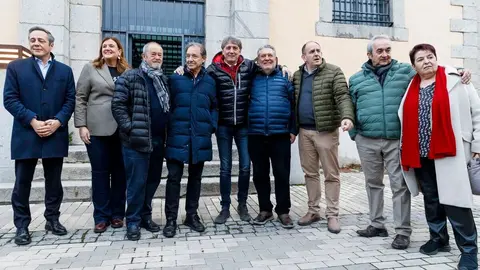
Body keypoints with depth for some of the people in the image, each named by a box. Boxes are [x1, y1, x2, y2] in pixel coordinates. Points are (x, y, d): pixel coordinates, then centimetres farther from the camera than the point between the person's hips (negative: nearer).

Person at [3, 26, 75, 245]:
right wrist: (32, 121, -14)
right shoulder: (16, 67, 7)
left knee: (54, 182, 9)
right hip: (26, 135, -1)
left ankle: (52, 219, 23)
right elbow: (10, 99, -2)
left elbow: (70, 100, 4)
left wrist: (58, 122, -11)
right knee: (22, 183, 5)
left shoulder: (65, 70, 11)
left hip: (55, 135, 1)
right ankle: (22, 226, 16)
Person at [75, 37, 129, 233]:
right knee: (100, 172, 4)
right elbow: (80, 98, 2)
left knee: (119, 172, 7)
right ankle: (101, 216, 14)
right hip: (97, 129, -2)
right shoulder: (91, 69, 5)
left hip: (122, 130, 2)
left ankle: (117, 214, 19)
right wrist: (82, 125, -7)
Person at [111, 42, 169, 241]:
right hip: (137, 140, -6)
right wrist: (130, 128, -15)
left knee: (153, 180, 12)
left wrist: (167, 133, 12)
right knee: (137, 182, -2)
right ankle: (133, 221, 12)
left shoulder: (164, 80, 16)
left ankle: (146, 216, 27)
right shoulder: (130, 77, -3)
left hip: (158, 140, 6)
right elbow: (118, 104, -9)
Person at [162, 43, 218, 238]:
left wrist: (211, 127, 0)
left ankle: (192, 215, 25)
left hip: (200, 138, 2)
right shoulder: (174, 78, 2)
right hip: (178, 136, -2)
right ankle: (171, 219, 12)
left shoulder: (209, 81, 7)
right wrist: (169, 127, -5)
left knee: (195, 177, 12)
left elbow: (214, 107, 12)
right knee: (174, 177, 1)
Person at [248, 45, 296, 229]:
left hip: (280, 135, -1)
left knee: (282, 174, 4)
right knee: (260, 174, 9)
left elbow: (293, 104, 5)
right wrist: (246, 128, 2)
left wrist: (293, 129, -1)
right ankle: (265, 210, 23)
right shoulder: (252, 79, 10)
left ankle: (283, 211, 18)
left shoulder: (285, 78, 7)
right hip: (256, 135, 2)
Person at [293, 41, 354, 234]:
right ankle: (313, 211, 24)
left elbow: (343, 96, -14)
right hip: (304, 131, 5)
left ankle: (333, 215, 13)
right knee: (310, 173, 12)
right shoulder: (297, 75, 12)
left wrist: (347, 116, -33)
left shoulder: (333, 72, -3)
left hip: (326, 131, -4)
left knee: (331, 174, 3)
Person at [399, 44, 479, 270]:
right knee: (431, 200, 14)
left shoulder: (455, 81, -1)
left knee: (454, 201, -4)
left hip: (449, 153, -4)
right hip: (421, 154, 5)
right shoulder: (411, 88, 10)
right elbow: (405, 119, 16)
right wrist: (406, 150, 12)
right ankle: (438, 239, 30)